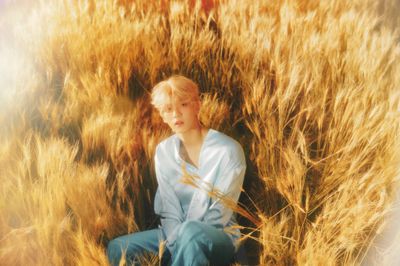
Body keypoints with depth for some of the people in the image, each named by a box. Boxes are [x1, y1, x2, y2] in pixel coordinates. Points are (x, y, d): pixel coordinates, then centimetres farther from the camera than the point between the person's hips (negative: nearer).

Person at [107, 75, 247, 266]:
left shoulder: (228, 150, -13)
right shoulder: (163, 151, 1)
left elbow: (219, 214, -14)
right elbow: (169, 211, -2)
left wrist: (184, 247, -21)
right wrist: (178, 247, -18)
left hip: (219, 238, -5)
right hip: (177, 236, 5)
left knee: (190, 232, -39)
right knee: (117, 249, -16)